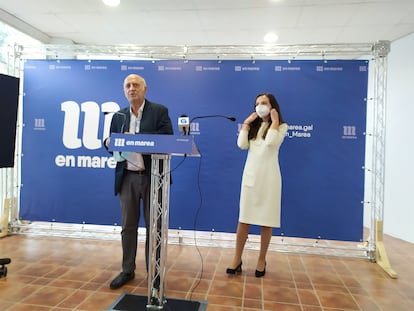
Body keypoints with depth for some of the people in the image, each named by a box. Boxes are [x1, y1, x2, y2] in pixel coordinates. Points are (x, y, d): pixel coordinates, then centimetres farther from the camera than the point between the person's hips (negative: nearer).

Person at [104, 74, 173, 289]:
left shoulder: (159, 111, 1)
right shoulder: (118, 116, 13)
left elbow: (167, 137, -13)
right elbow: (112, 143, 12)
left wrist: (136, 137, -20)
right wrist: (109, 143, -12)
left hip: (152, 176, -3)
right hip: (127, 177, 4)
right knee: (128, 226, 11)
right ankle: (127, 270, 27)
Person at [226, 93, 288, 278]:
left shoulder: (281, 126, 3)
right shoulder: (253, 126, 14)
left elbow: (271, 142, -18)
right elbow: (242, 145, -2)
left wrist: (274, 120, -8)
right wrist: (246, 123, 1)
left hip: (268, 176, -3)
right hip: (250, 175, 3)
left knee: (266, 220, 4)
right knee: (243, 218, 4)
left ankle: (261, 260, 19)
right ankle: (237, 259, 14)